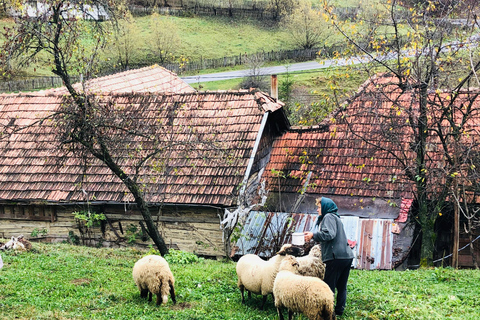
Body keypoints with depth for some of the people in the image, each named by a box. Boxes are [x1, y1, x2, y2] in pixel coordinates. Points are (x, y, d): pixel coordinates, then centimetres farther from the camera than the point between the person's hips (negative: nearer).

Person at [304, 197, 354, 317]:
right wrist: (313, 235, 18)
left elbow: (329, 234, -20)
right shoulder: (336, 218, 26)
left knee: (329, 287, -3)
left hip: (336, 257, -10)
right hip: (347, 256, 10)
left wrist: (313, 235, -12)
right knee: (341, 287, 13)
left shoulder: (329, 217, -5)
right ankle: (339, 310, 18)